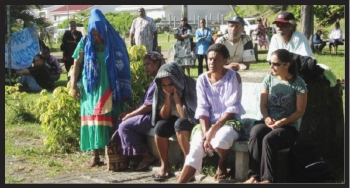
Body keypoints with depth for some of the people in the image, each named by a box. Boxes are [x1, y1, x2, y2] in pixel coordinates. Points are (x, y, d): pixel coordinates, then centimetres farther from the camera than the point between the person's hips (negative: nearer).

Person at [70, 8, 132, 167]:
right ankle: (95, 155, -1)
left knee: (111, 119, 1)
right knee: (93, 118, -3)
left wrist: (125, 90, 2)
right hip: (91, 88, 0)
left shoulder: (115, 42, 0)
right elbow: (76, 64, 6)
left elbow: (123, 66, 4)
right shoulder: (85, 43, 1)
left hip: (111, 88, 0)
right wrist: (73, 86, -2)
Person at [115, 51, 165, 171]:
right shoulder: (155, 81, 19)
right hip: (149, 116, 11)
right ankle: (135, 155, 2)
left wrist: (129, 115, -10)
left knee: (124, 126, -16)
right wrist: (128, 112, 9)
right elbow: (143, 103, 21)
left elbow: (148, 107, -19)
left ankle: (147, 156, -10)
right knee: (119, 123, 8)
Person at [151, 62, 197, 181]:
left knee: (180, 123, -35)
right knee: (160, 126, -25)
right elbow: (164, 116, -9)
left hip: (193, 120, -4)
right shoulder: (162, 90, -10)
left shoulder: (190, 86, -23)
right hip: (176, 120, 5)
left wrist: (176, 94, -29)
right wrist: (167, 97, -22)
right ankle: (165, 165, -12)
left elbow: (185, 116, -27)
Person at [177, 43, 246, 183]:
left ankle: (222, 165, 0)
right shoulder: (202, 79, 3)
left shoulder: (233, 77, -8)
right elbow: (202, 108, -2)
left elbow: (233, 109, -13)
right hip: (208, 123, 3)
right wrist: (205, 132, -18)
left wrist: (214, 129, -21)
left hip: (230, 122, -3)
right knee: (196, 148, -24)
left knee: (219, 140, -35)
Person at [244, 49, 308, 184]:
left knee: (268, 139, -34)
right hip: (268, 124, 3)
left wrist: (282, 122, -20)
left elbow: (300, 111, -6)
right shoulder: (269, 79, 8)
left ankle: (267, 178, -26)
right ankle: (254, 175, -33)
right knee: (255, 132, -32)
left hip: (289, 127, -3)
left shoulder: (298, 83, -4)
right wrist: (267, 118, -16)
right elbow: (263, 105, 5)